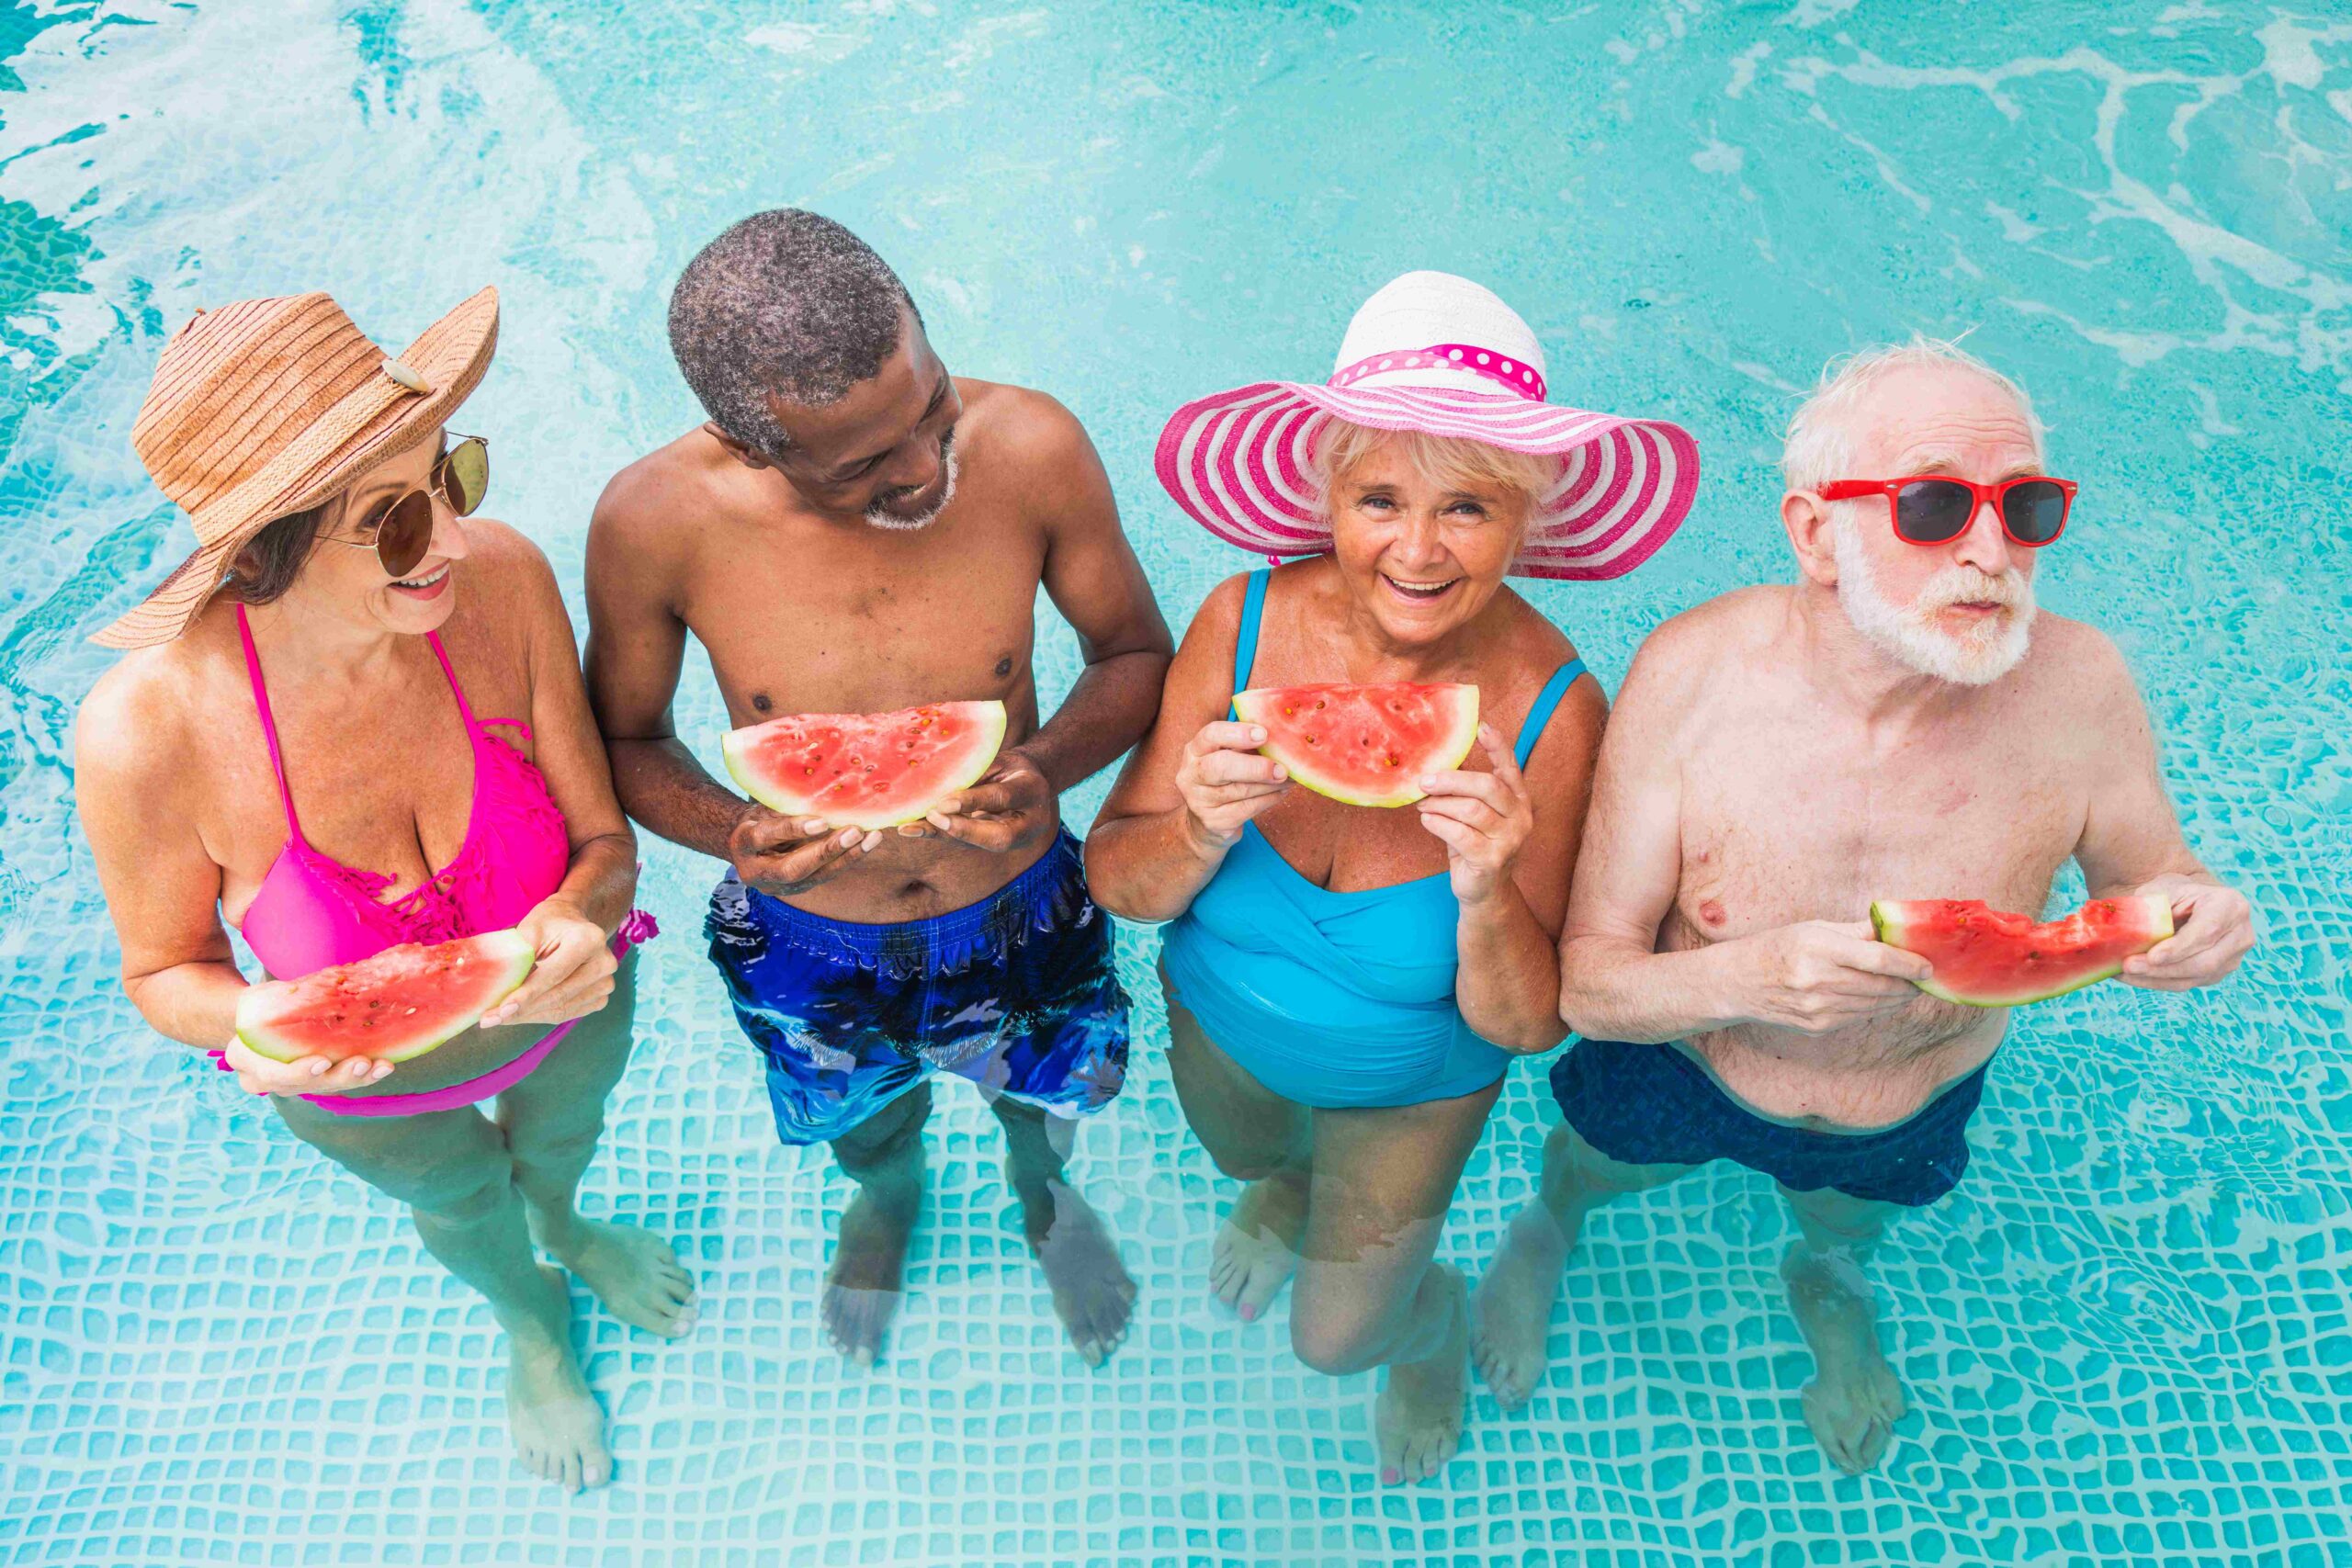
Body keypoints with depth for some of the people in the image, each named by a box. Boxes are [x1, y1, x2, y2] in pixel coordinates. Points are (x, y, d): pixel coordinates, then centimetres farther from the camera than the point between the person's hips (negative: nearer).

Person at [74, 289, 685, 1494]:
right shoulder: (148, 729, -37)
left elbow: (605, 842, -21)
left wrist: (576, 921, -43)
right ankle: (529, 1321, 71)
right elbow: (163, 973, -17)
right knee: (463, 1201, 32)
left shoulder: (501, 581, -34)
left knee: (560, 1134, 35)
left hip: (561, 998, 1)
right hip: (366, 1089, -1)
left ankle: (566, 1229, 75)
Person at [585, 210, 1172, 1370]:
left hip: (1021, 914, 0)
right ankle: (889, 1196, 72)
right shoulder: (653, 520, -28)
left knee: (1046, 1101, 31)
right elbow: (625, 738, -10)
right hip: (807, 940, 0)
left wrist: (1048, 766, -33)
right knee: (867, 1128, 32)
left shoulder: (1031, 448, -28)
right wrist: (732, 834, -31)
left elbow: (1135, 653, -11)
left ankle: (1042, 1190, 70)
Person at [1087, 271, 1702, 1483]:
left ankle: (1432, 1318, 57)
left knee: (1338, 1338, 20)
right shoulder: (1246, 623, -28)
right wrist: (1205, 828, -40)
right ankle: (1287, 1190, 74)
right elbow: (1115, 881, -19)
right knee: (1245, 1157, 36)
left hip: (1413, 1087, -2)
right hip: (1219, 1022, 3)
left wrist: (1484, 890, -44)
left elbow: (1525, 1030, -25)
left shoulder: (1552, 711, -32)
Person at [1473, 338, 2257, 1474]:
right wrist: (1749, 978, -49)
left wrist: (2192, 918, -31)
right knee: (1596, 1169, 30)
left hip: (1909, 1118, 2)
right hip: (1677, 1063, -1)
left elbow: (2145, 880, -7)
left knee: (1847, 1227, 35)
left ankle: (1824, 1278, 73)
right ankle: (1550, 1223, 69)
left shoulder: (2079, 687, -29)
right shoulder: (1690, 675, -34)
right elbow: (1583, 980, -29)